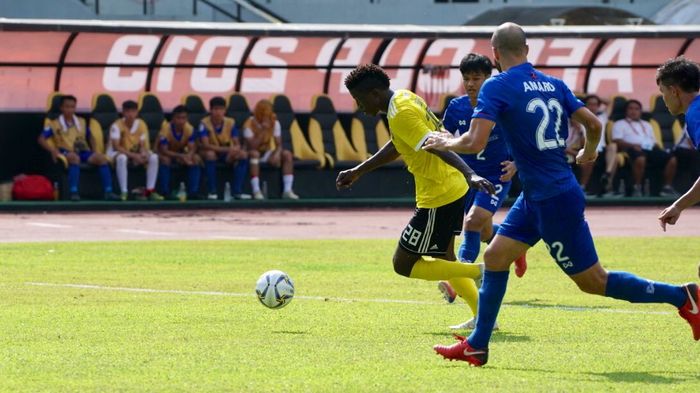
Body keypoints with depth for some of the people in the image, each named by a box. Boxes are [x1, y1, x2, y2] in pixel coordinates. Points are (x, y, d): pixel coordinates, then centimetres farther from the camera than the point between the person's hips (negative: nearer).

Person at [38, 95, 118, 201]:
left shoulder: (82, 122, 21)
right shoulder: (54, 124, 9)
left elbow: (90, 137, 30)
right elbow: (41, 139, 1)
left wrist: (95, 151, 10)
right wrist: (52, 150, -16)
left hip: (84, 152, 4)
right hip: (66, 153, -4)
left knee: (101, 157, -25)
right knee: (74, 157, -40)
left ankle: (108, 192, -29)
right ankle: (74, 192, -48)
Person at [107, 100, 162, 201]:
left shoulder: (141, 124, -6)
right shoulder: (117, 125, -20)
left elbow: (143, 145, -3)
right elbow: (116, 147, -26)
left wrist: (144, 154, -27)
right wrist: (133, 155, -34)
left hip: (135, 154, 5)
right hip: (117, 154, -5)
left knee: (154, 157, -19)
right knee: (122, 158, -40)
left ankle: (150, 190, -15)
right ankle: (124, 192, -35)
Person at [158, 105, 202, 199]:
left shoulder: (189, 129, -16)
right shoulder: (166, 128, -27)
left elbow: (192, 148, -17)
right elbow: (163, 150, -29)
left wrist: (189, 156, -42)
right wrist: (181, 156, -41)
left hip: (181, 153, 4)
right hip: (167, 154, -4)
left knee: (196, 159, -23)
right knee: (165, 159, -37)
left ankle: (193, 191, -22)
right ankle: (165, 192, -32)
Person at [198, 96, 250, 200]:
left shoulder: (230, 123, -9)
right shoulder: (204, 123, -19)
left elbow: (237, 144, -9)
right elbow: (205, 145, -29)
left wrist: (236, 148, -36)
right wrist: (227, 149, -39)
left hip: (227, 156, 3)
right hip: (212, 152, -3)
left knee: (243, 154, -25)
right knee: (210, 154, -38)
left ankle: (237, 191, -22)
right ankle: (212, 191, -30)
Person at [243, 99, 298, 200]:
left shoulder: (274, 123, -5)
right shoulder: (249, 124, -18)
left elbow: (278, 144, -9)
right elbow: (252, 147, -27)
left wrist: (277, 154, -31)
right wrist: (263, 131, -33)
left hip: (267, 153, 4)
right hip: (254, 154, -4)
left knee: (287, 154, -20)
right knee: (254, 153, -39)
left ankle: (287, 190, -26)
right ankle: (256, 191, -43)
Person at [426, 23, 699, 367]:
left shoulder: (497, 87, -14)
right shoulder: (552, 84, 7)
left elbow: (475, 143, -22)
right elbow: (593, 124, 8)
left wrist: (445, 143, -1)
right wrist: (589, 152, 30)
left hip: (555, 200, -9)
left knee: (593, 281, 0)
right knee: (495, 257, 12)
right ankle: (476, 346, 16)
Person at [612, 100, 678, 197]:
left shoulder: (646, 125, 34)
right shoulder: (620, 124, 18)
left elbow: (654, 141, 28)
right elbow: (617, 141, 1)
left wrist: (659, 150, 4)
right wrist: (632, 145, -16)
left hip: (651, 149, 5)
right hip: (634, 149, -5)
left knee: (672, 160, -19)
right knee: (640, 159, -43)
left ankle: (667, 188, -13)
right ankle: (637, 188, -34)